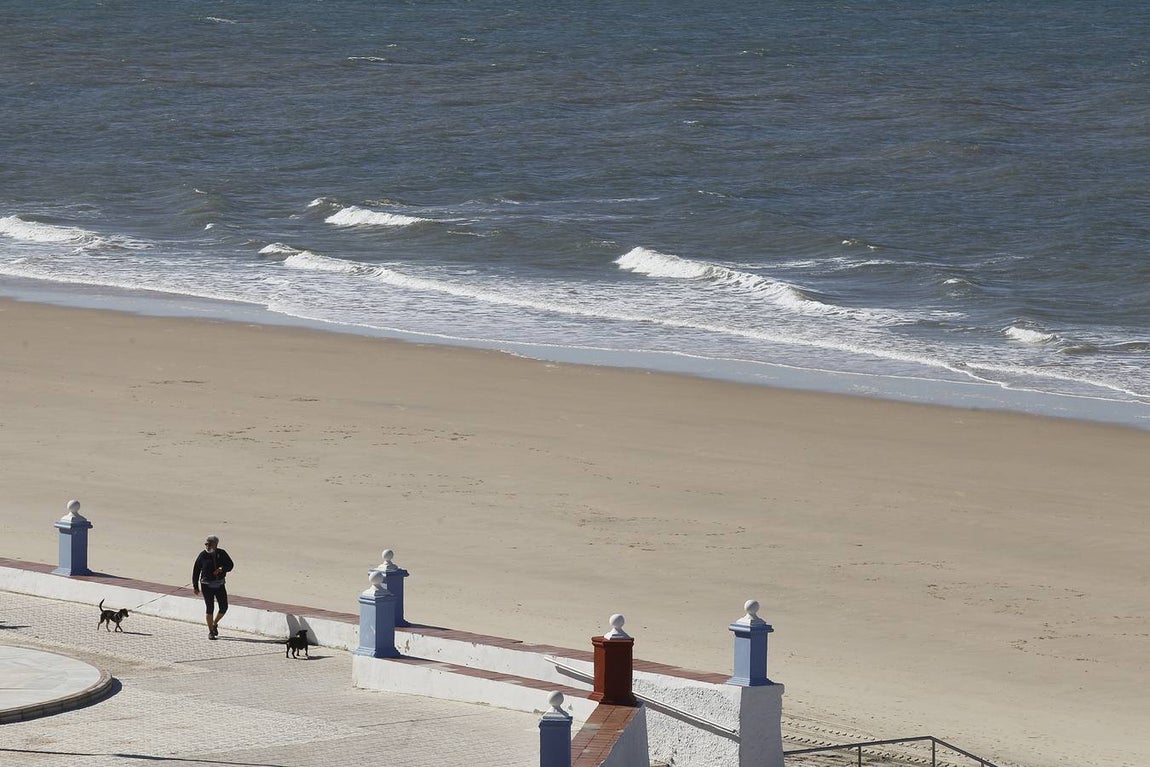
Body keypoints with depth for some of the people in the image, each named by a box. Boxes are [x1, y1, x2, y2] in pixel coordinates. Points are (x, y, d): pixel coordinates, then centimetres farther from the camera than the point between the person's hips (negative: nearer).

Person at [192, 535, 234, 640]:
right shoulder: (203, 555, -6)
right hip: (207, 585, -3)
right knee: (210, 608, -3)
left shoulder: (222, 554, 0)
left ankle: (214, 624, 29)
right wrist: (195, 586, -4)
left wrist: (222, 569, -21)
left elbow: (230, 565, 1)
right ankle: (211, 632, 6)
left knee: (223, 607, 3)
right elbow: (196, 571, -2)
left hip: (219, 584, 3)